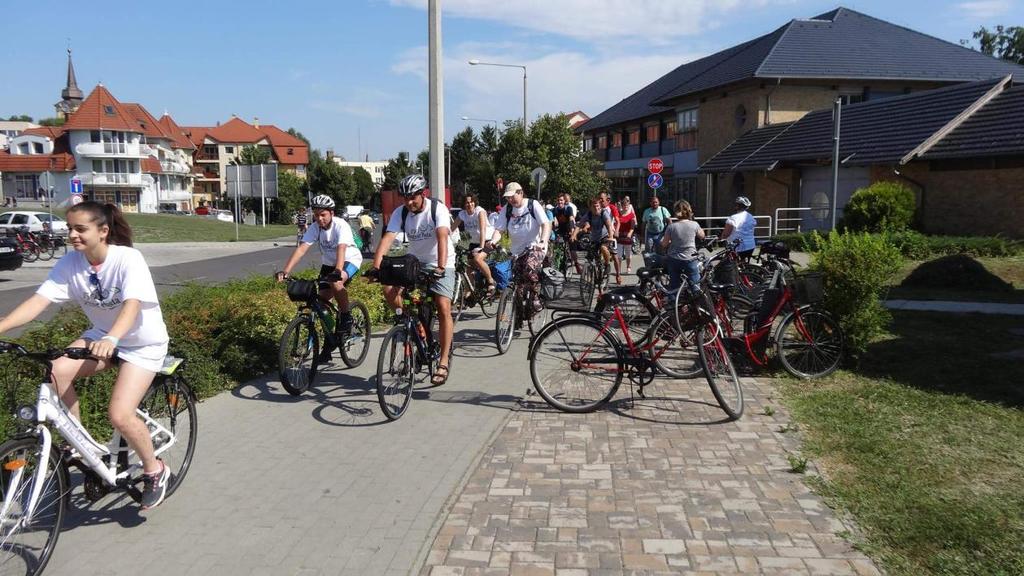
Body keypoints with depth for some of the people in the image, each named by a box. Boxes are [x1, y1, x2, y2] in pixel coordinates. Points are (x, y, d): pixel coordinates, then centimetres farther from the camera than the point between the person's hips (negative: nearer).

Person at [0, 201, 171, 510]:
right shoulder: (70, 263, -11)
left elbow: (132, 305, -39)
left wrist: (111, 339, -57)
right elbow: (38, 301, -18)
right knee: (56, 372, -23)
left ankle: (155, 471, 7)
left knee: (119, 415, -19)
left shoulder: (128, 259, -26)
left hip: (143, 342, -5)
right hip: (102, 335, 5)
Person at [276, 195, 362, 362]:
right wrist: (285, 271, -38)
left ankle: (346, 318, -13)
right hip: (328, 263, 5)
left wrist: (338, 271, -59)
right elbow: (301, 248, -26)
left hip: (350, 260, -5)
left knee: (335, 283, -36)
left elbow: (341, 249, -42)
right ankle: (330, 344, 12)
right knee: (323, 300, -4)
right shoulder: (315, 228, -15)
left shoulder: (341, 226, -27)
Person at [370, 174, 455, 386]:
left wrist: (440, 267, -45)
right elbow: (387, 239, -18)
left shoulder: (438, 209, -18)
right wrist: (376, 267, -32)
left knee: (443, 308, -19)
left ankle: (443, 362, -11)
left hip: (441, 265, -4)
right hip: (415, 262, 4)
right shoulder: (400, 212, -7)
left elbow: (442, 238, -31)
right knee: (389, 291, -19)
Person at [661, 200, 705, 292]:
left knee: (673, 285, 12)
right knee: (695, 285, 6)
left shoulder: (671, 226, -8)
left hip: (673, 260, 1)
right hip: (690, 259, -1)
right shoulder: (694, 225, -8)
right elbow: (702, 236, 11)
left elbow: (664, 244, -2)